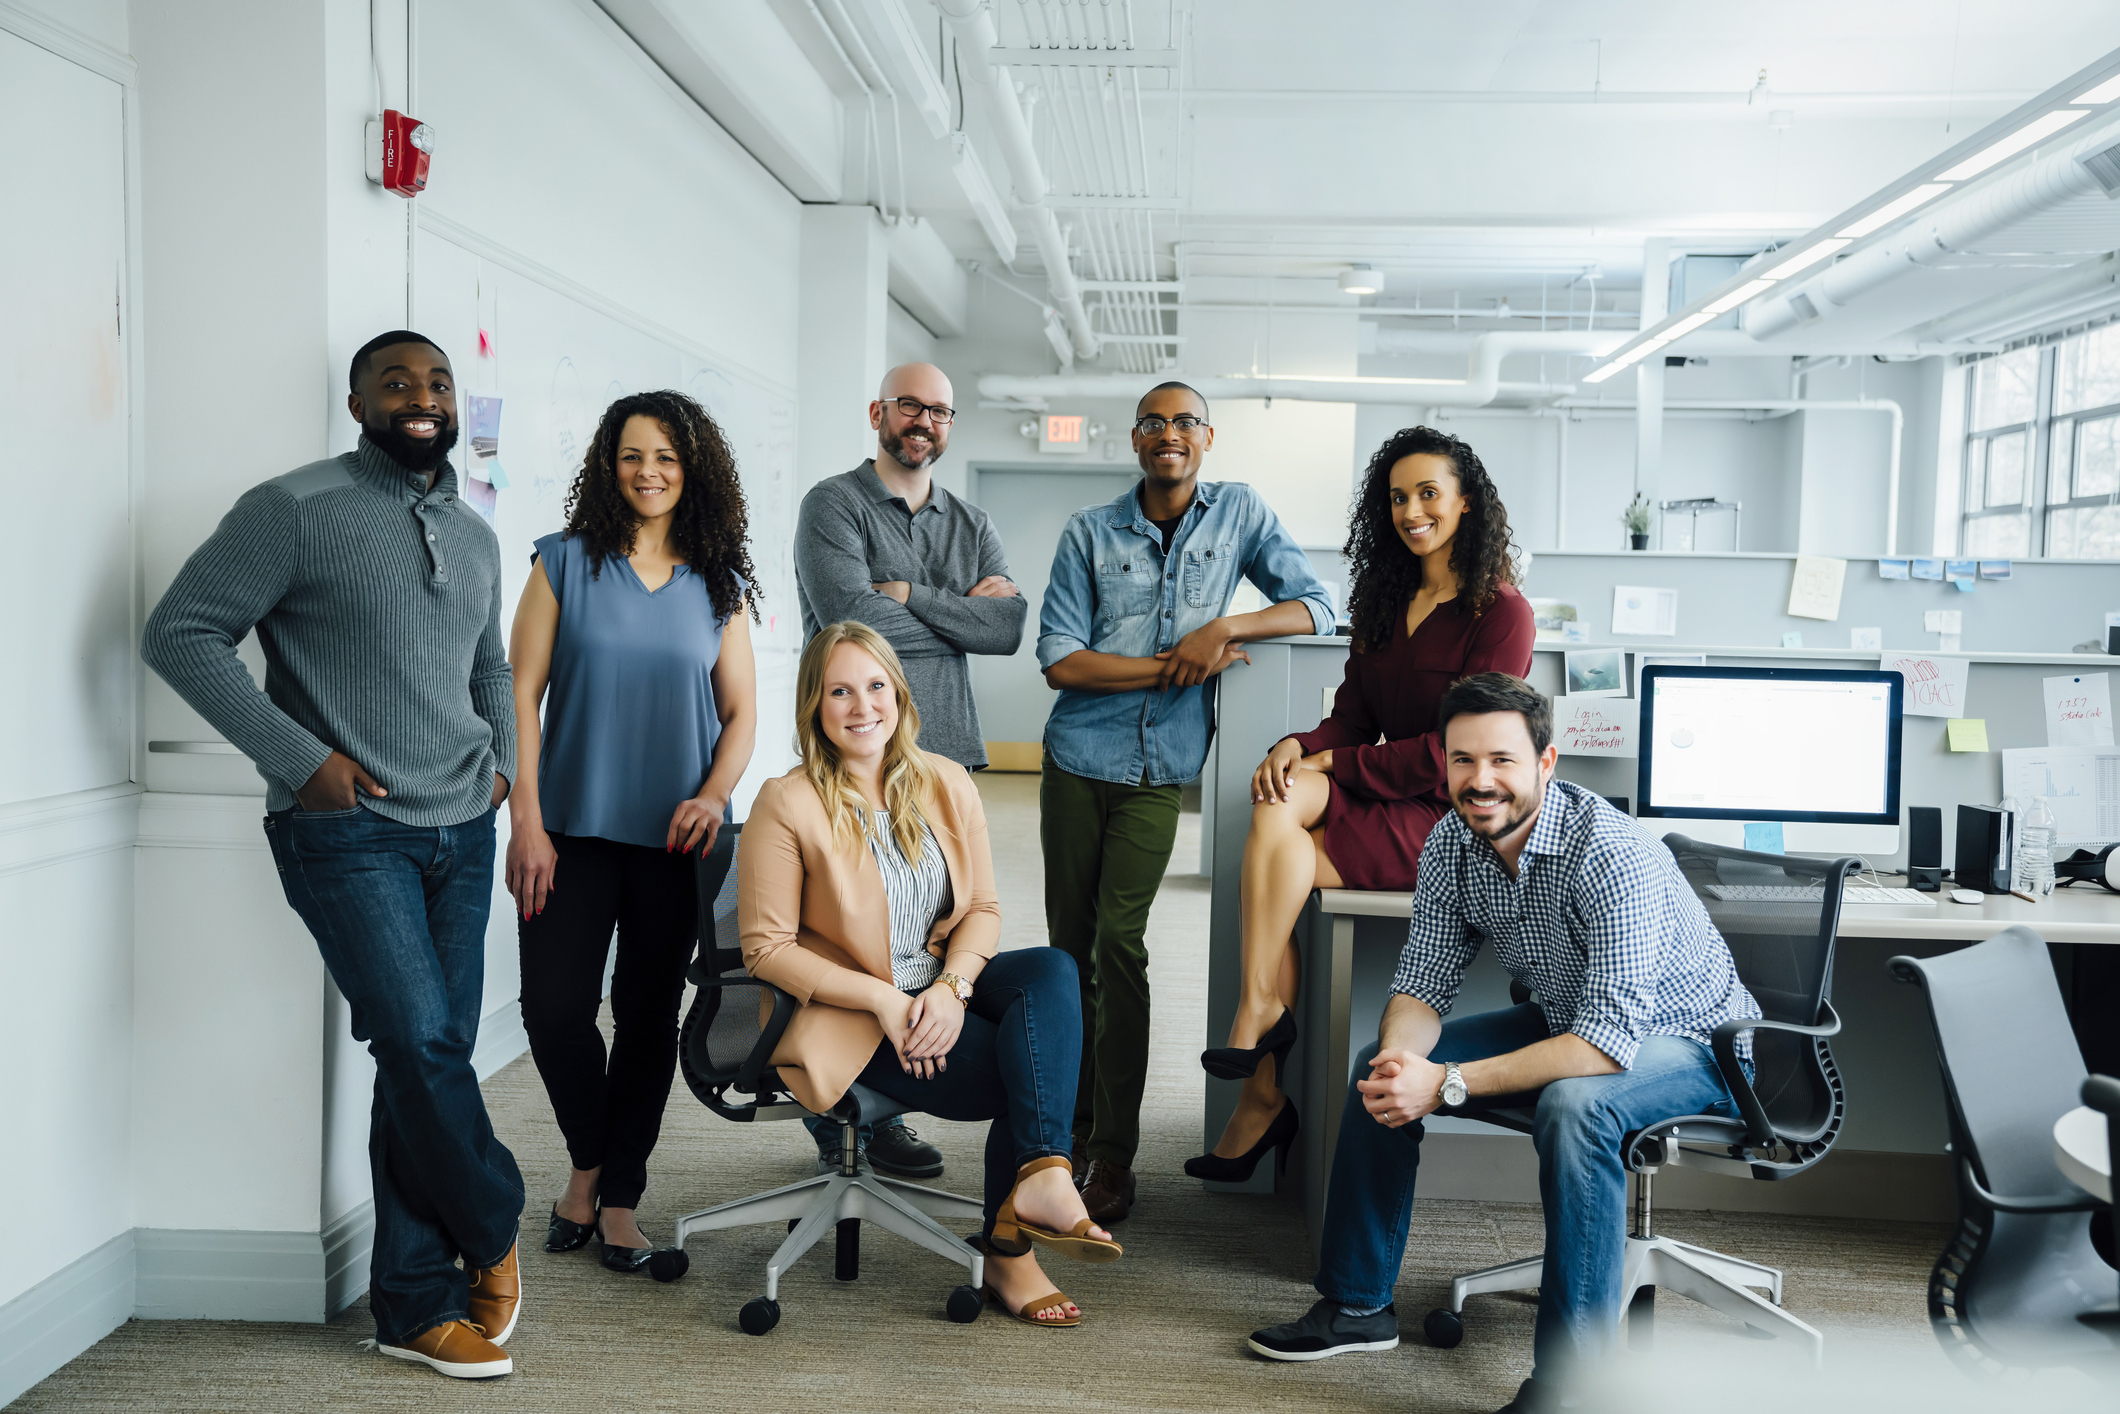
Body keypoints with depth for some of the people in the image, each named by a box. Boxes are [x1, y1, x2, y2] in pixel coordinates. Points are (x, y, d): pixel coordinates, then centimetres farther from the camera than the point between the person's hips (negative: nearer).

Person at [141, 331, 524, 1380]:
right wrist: (298, 757, -13)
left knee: (432, 1059, 6)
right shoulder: (297, 508, -5)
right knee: (419, 1040, -17)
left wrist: (505, 761, 13)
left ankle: (416, 1305, 16)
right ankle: (491, 1230, 10)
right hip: (348, 830, -6)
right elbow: (179, 633, -8)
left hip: (461, 831, 6)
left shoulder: (475, 535, 15)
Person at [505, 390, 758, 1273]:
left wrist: (713, 795, -10)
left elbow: (741, 713, 9)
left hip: (676, 839, 1)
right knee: (554, 1007, -4)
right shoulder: (566, 563, 1)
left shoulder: (719, 585, 7)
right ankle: (588, 1162, 23)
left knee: (650, 1015, 6)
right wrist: (526, 822, -8)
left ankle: (617, 1199, 20)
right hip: (575, 830, -1)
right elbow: (521, 693, -1)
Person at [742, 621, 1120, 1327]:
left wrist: (952, 987, -13)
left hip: (943, 993, 5)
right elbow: (766, 947, -9)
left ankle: (1040, 1174, -32)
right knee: (1028, 1070, -23)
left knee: (1052, 969, -25)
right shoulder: (787, 805, -9)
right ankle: (1008, 1251, -8)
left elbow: (982, 908, 8)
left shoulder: (945, 783, 6)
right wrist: (883, 1001, -18)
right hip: (849, 1018, -5)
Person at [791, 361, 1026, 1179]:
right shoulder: (834, 505, 2)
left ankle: (881, 1112, 16)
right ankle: (837, 1123, 8)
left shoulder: (970, 523, 18)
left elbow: (1011, 626, 3)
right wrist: (964, 612, -2)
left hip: (943, 753, 5)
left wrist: (910, 597, -7)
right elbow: (850, 617, -14)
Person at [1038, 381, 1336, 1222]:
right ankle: (1076, 1119, 23)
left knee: (1119, 944, -10)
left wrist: (1223, 627, -14)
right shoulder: (1089, 533, 2)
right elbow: (1059, 660, -5)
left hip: (1160, 772, -1)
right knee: (1070, 944, 7)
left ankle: (1113, 1157, -2)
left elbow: (1315, 607, 2)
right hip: (1078, 760, 2)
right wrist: (1174, 665, -12)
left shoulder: (1239, 512, 5)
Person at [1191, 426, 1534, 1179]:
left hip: (1452, 820, -6)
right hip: (1385, 799, 6)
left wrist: (1330, 765, -15)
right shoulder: (1384, 600, 15)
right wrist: (1297, 747, -13)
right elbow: (1352, 717, 10)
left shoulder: (1500, 612, -7)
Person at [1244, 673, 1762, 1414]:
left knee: (1573, 1105, -38)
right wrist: (1400, 1058, -29)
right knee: (1381, 1069, -3)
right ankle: (1358, 1303, 12)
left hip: (1688, 1042, -7)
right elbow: (1425, 978, -5)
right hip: (1568, 1020, 7)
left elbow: (1610, 1041, -39)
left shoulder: (1613, 856, -33)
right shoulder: (1451, 842, -11)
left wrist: (1447, 1085, -42)